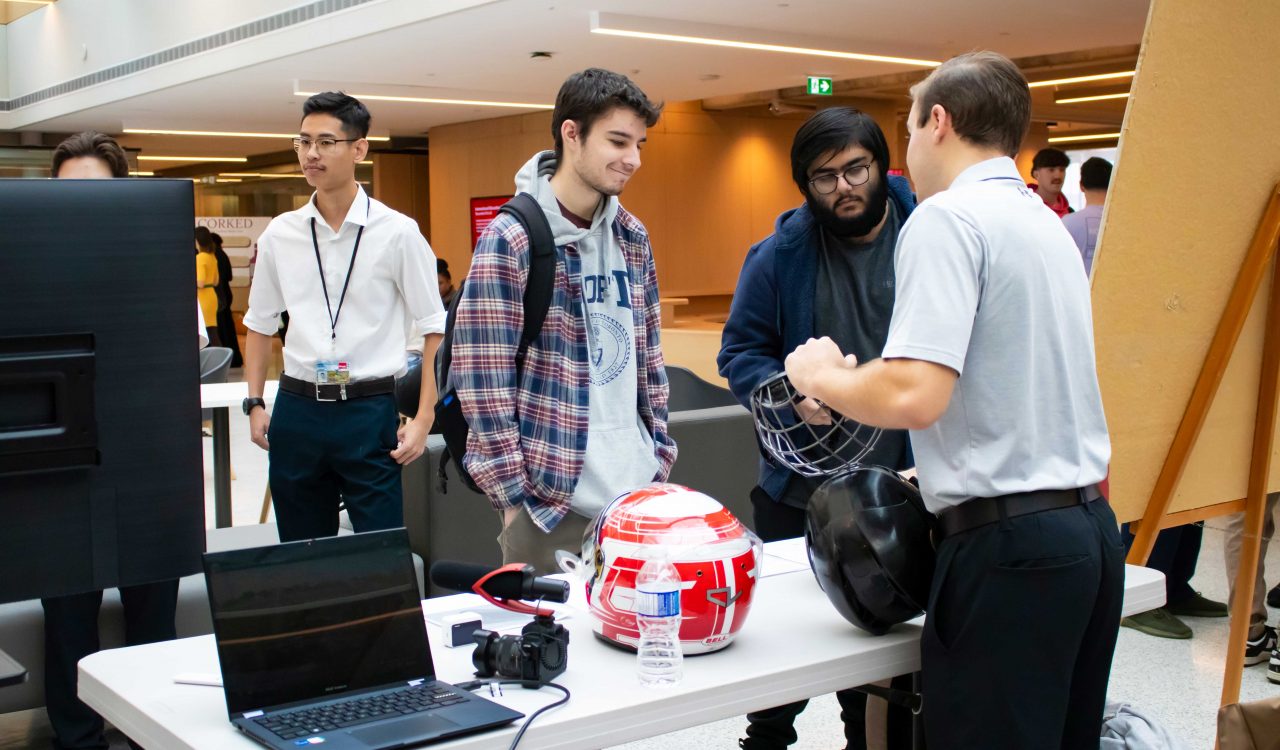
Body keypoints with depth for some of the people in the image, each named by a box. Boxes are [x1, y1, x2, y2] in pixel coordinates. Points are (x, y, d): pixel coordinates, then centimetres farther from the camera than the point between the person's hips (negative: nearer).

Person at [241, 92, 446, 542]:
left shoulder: (397, 232, -4)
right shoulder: (280, 234, 6)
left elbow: (434, 328, -2)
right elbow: (260, 325, 17)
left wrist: (423, 420, -8)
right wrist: (255, 404, 9)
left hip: (369, 409, -3)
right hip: (296, 410, 4)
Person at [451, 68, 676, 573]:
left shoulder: (633, 237, 9)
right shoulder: (510, 241, -11)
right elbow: (481, 378, -13)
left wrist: (660, 458, 11)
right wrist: (517, 497, -13)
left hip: (637, 492, 6)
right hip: (552, 500, -6)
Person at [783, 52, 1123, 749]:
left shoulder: (946, 219, -11)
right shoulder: (1048, 224, 16)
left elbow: (916, 395, -23)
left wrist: (820, 376, -5)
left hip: (1006, 542, -9)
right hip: (1090, 529, 9)